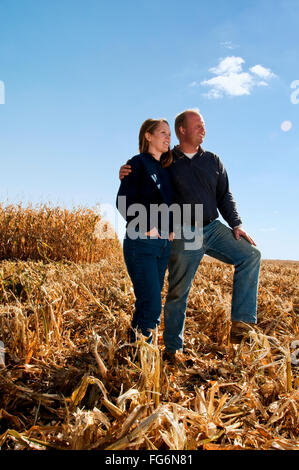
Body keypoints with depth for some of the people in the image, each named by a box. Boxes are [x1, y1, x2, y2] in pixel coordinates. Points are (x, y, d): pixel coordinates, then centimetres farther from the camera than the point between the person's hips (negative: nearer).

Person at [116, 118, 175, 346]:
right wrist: (146, 227, -15)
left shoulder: (166, 169, 18)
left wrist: (172, 229, 6)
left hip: (164, 244, 7)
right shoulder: (138, 163, -2)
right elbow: (124, 202, -11)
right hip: (141, 243, -7)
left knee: (146, 305, 10)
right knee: (152, 305, -10)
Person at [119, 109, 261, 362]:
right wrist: (126, 175, -14)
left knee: (251, 255, -15)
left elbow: (225, 196, 11)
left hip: (213, 228, 4)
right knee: (178, 293, 1)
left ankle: (242, 324, -13)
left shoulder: (213, 160, 11)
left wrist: (236, 224, -2)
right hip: (183, 236, -4)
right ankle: (172, 348, 18)